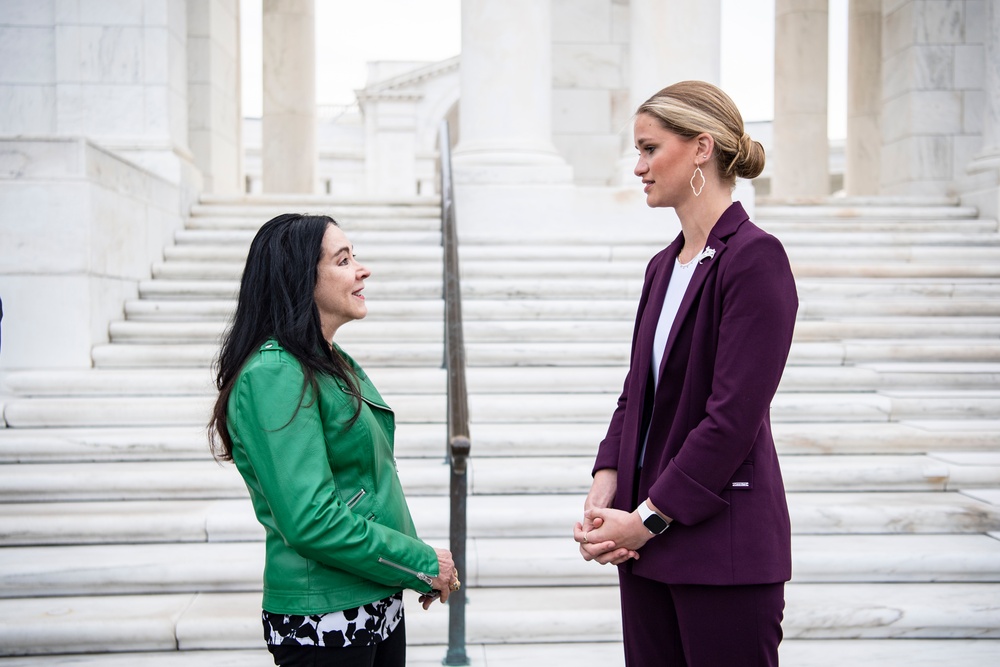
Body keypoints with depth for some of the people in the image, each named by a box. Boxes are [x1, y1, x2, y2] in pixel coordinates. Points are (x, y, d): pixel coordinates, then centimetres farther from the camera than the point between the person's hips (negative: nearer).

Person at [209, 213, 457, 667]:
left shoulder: (335, 365, 11)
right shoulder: (274, 374, -18)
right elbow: (311, 520, -24)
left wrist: (420, 568, 6)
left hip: (379, 606, 8)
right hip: (325, 626, -8)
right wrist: (421, 563, -15)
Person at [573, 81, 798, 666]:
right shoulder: (665, 266, 12)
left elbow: (734, 415, -19)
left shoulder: (754, 257, -14)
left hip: (724, 547, -7)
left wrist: (648, 517, -15)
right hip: (648, 539, 8)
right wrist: (605, 492, -2)